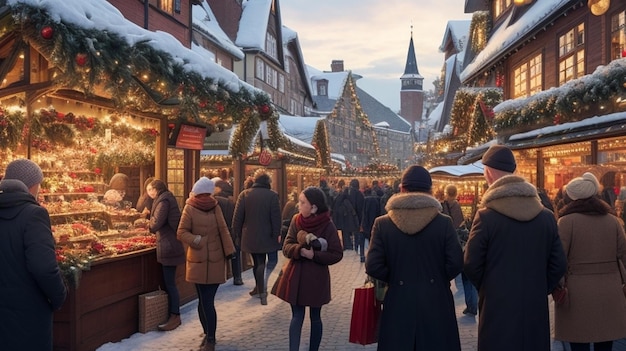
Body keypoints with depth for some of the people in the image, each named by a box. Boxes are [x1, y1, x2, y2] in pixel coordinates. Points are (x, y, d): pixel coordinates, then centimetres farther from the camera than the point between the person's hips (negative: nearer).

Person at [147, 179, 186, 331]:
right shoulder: (167, 199, 16)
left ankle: (175, 316, 3)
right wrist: (150, 224, 8)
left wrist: (148, 225, 3)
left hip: (168, 246, -10)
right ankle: (173, 314, 21)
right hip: (169, 245, 10)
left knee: (169, 283, -4)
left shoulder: (164, 201, -14)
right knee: (168, 282, 14)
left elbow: (156, 224, -18)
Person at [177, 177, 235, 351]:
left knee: (207, 300, 1)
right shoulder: (189, 208, -2)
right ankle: (209, 335, 18)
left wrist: (229, 251, 3)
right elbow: (181, 233, -3)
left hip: (216, 260, 1)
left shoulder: (215, 206, 2)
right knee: (205, 300, 2)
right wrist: (196, 240, -18)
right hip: (198, 260, -1)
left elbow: (223, 230, 5)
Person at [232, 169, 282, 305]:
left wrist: (238, 233, 7)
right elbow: (276, 217, -11)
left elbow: (237, 217, -2)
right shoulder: (272, 195, -9)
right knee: (272, 260, 12)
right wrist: (277, 233, -4)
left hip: (251, 236, 3)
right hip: (268, 235, -2)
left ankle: (260, 288, 17)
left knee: (258, 262, 13)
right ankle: (262, 287, -9)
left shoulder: (244, 194, -2)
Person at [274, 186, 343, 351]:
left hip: (316, 278, -2)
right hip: (296, 276, 2)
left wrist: (315, 255, -23)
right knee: (297, 317, 3)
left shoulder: (328, 226, -12)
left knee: (315, 318, 13)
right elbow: (286, 247, -5)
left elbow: (337, 255, -11)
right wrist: (300, 249, -26)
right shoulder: (296, 221, -1)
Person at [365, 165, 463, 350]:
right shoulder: (444, 222, -8)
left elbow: (373, 267, -10)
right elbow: (455, 264, -8)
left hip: (398, 304, 0)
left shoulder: (382, 224, -7)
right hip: (436, 304, 0)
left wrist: (395, 279, 8)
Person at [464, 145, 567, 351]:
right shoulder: (546, 216, 0)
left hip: (498, 307, -4)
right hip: (536, 307, 4)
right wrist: (538, 290, 16)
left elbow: (472, 265, -10)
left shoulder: (486, 217, -14)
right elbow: (558, 264, 3)